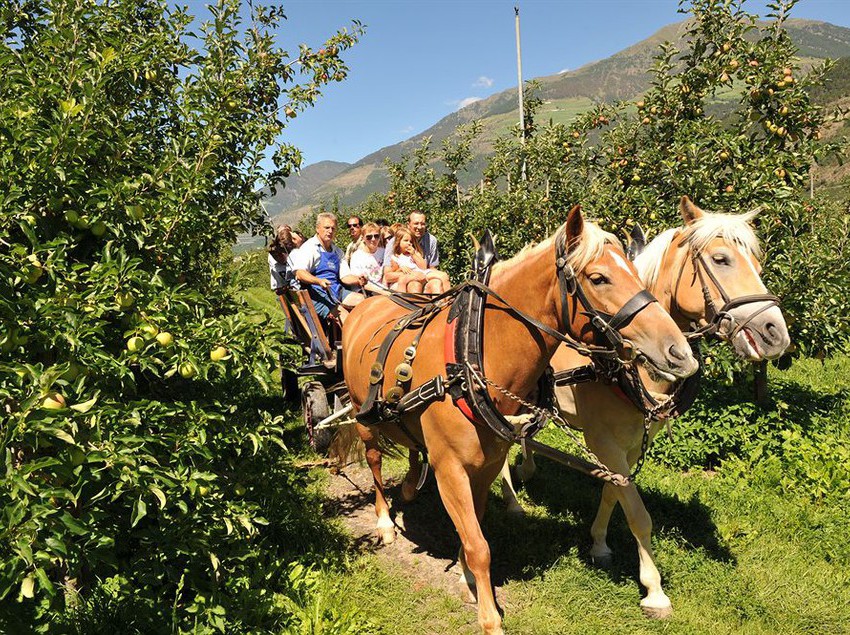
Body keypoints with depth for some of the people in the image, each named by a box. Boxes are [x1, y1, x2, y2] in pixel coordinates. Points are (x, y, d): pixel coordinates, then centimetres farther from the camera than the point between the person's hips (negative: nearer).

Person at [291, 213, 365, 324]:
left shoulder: (337, 251, 22)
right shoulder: (309, 247, -1)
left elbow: (345, 276, 17)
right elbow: (299, 273, -16)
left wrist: (358, 280, -6)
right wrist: (319, 281, -34)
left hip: (337, 290, 7)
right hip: (317, 292, -7)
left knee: (362, 300, -18)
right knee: (343, 315, -29)